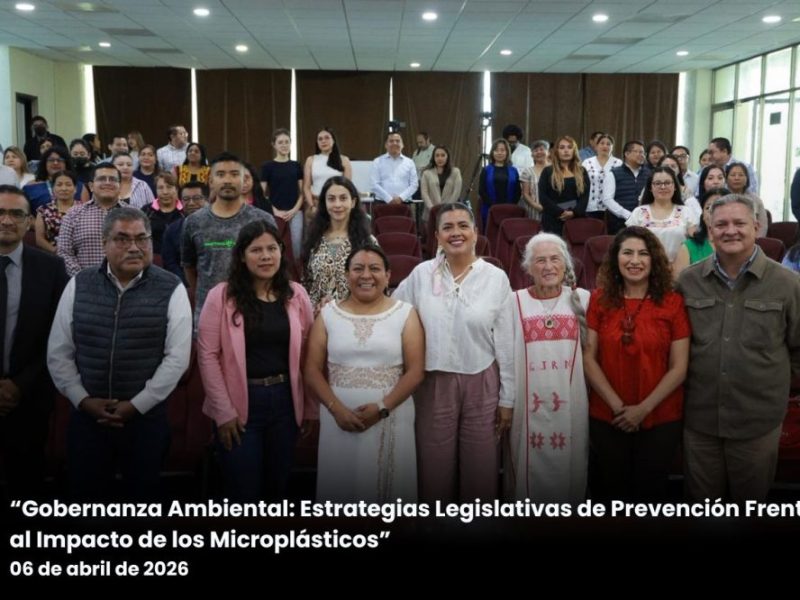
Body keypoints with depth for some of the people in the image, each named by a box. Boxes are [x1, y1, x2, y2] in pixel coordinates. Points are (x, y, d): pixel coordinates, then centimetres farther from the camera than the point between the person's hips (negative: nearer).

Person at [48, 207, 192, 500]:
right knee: (85, 496, 13)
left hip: (146, 417, -2)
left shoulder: (171, 289, -6)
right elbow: (58, 353, 4)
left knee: (142, 495, 13)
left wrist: (137, 404, -10)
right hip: (86, 416, 2)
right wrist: (83, 400, -5)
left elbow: (177, 356, -9)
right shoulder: (79, 286, 2)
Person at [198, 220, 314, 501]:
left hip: (285, 401, 3)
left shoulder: (296, 294, 2)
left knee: (277, 487, 16)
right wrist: (224, 412, -11)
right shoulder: (222, 295, -7)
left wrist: (311, 407, 4)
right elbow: (208, 355, -8)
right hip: (239, 404, -3)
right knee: (242, 491, 6)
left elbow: (307, 354, 5)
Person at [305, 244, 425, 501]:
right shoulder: (328, 314, 6)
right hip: (339, 417, 1)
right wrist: (336, 409, -11)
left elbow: (415, 371, -3)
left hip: (392, 417, -1)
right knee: (339, 484, 7)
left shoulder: (405, 313, 2)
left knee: (389, 484, 4)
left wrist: (383, 408, -14)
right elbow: (312, 370, 3)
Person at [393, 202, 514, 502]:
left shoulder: (496, 278, -3)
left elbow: (505, 343, -1)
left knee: (480, 469, 11)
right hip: (434, 384, 1)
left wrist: (507, 398, 0)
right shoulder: (421, 274, -1)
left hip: (481, 384, 0)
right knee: (435, 468, 12)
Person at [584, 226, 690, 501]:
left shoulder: (672, 303, -6)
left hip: (660, 419, -1)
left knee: (650, 490, 15)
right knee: (609, 489, 17)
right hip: (606, 418, 1)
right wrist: (617, 405, -12)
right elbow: (588, 358, -5)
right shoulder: (600, 299, -3)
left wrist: (643, 409, -13)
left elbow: (679, 368, -6)